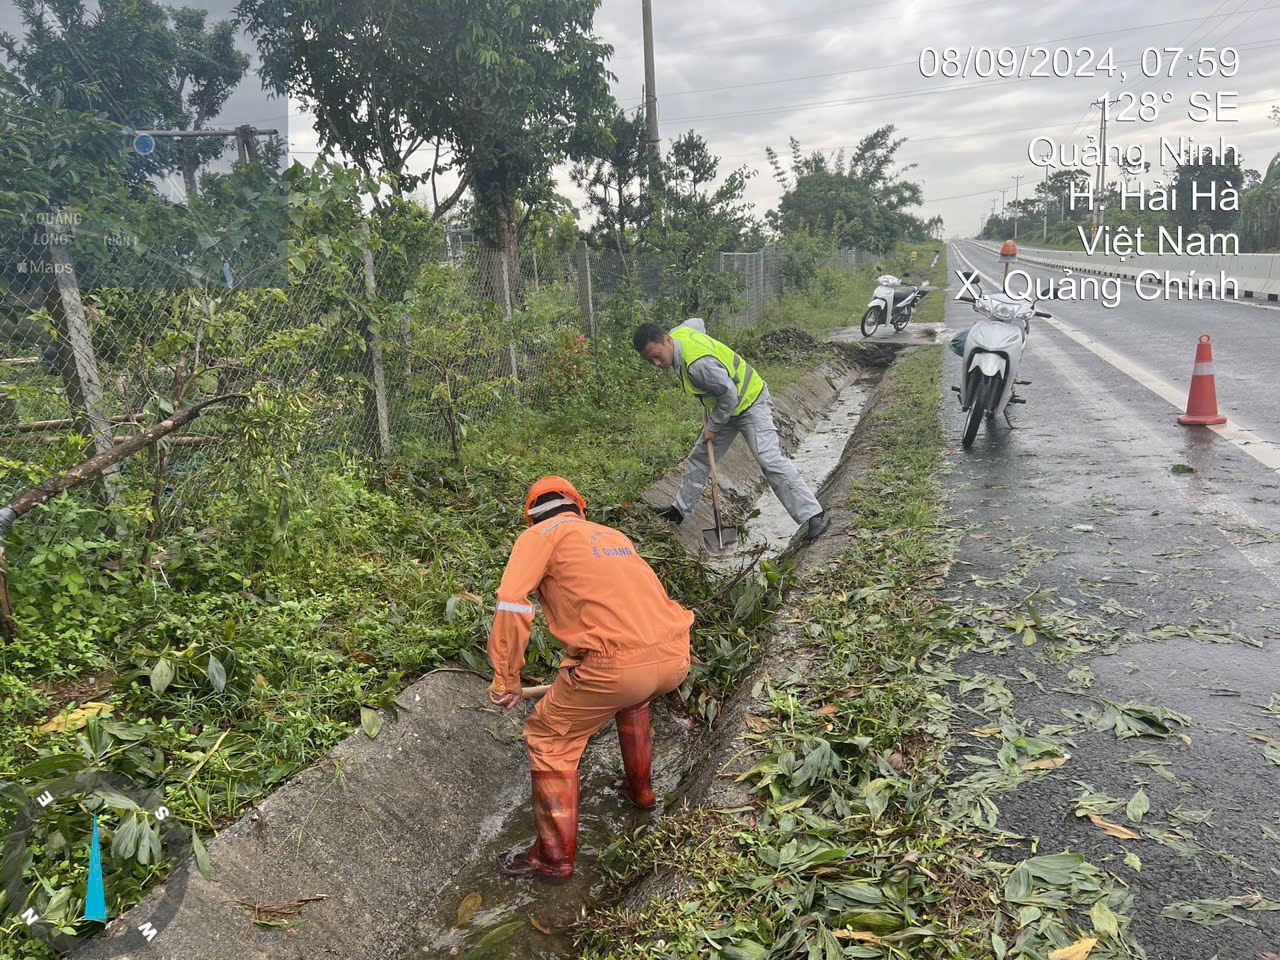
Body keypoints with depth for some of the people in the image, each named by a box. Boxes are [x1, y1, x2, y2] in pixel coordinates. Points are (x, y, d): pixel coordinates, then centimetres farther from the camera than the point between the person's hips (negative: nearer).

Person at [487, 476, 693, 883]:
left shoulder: (539, 536, 9)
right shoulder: (615, 535, 27)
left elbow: (512, 604, -7)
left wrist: (507, 680, 2)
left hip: (618, 664, -6)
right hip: (675, 658, 7)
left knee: (550, 740, 16)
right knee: (632, 695, 39)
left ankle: (555, 858, 24)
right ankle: (640, 790, 51)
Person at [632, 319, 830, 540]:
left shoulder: (698, 363, -37)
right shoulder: (677, 333, -9)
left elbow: (730, 396, -30)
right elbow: (697, 322, 15)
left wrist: (712, 427, -17)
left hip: (750, 403, -10)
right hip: (724, 407, 10)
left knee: (770, 460, -18)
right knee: (699, 458, 16)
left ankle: (815, 516, -15)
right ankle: (681, 509, 32)